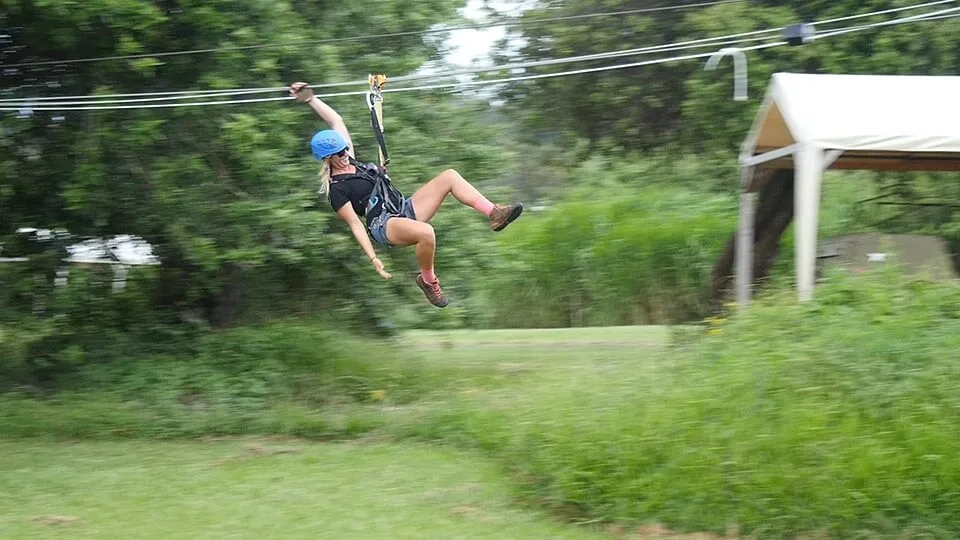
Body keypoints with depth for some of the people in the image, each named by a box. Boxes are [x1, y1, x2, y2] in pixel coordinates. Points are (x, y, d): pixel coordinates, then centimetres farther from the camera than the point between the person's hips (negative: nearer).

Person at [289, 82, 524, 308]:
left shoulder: (350, 161, 14)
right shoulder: (336, 190, -9)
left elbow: (336, 120, 19)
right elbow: (355, 224, -12)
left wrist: (310, 98, 15)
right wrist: (373, 259, -16)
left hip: (405, 210, 9)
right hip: (384, 226, -9)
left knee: (449, 176, -7)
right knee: (426, 233, -42)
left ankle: (495, 214, -15)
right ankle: (429, 281, -16)